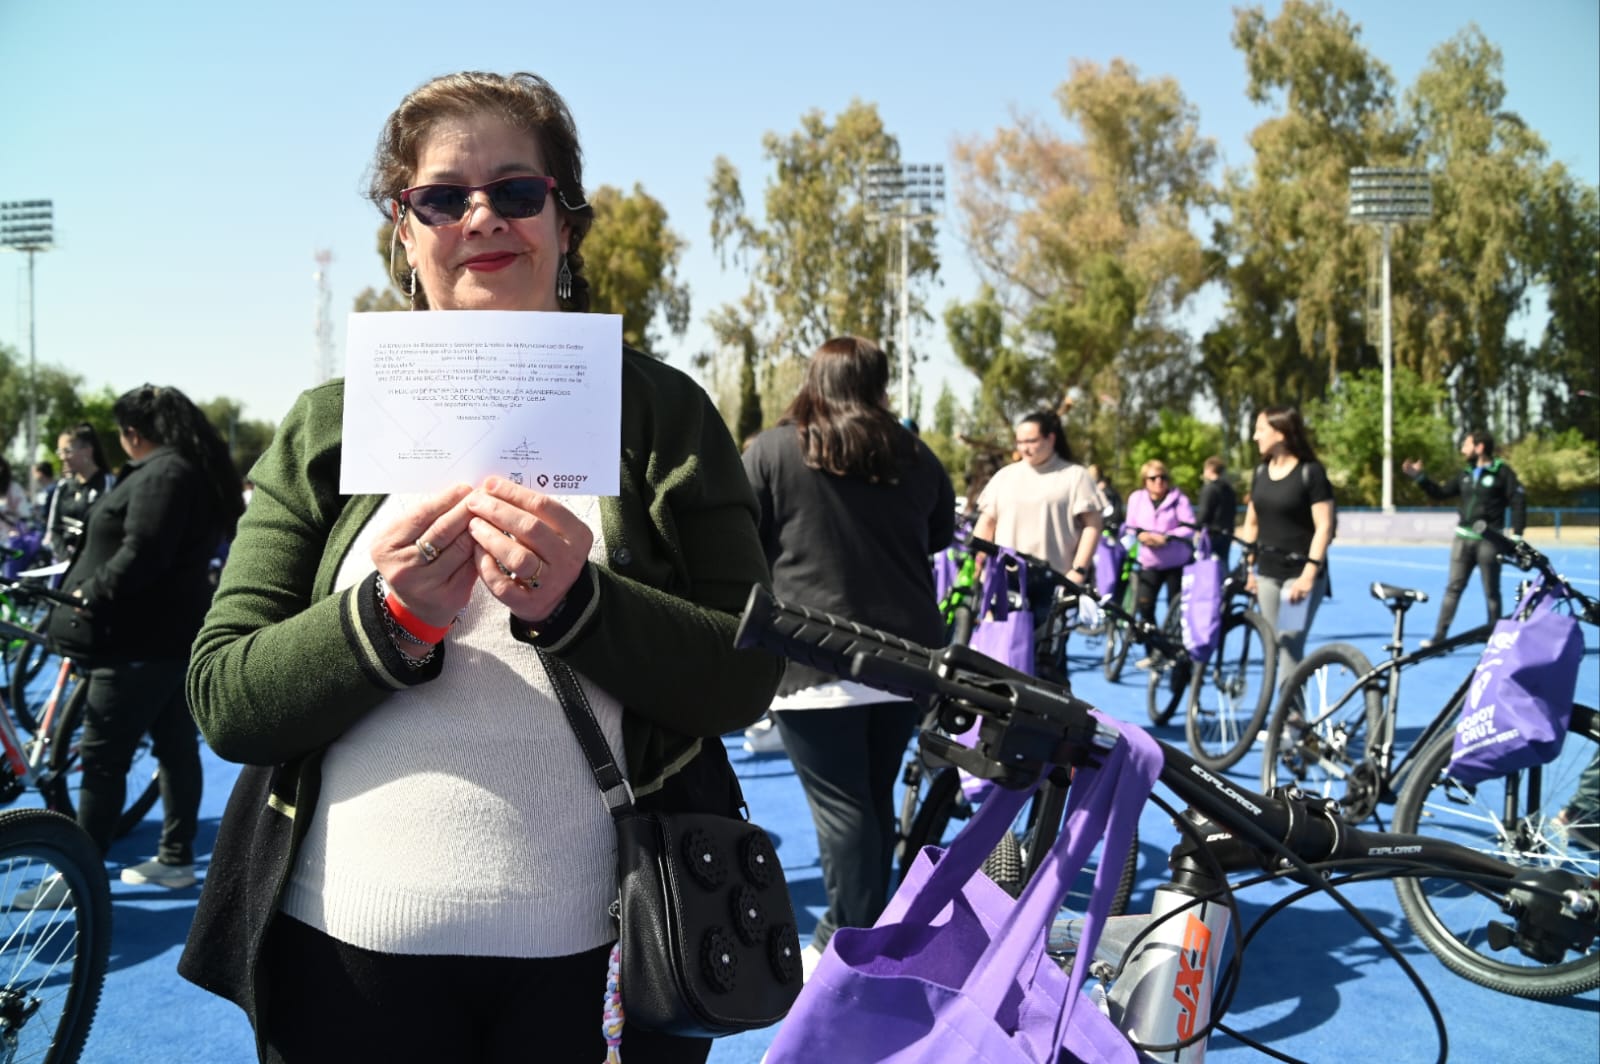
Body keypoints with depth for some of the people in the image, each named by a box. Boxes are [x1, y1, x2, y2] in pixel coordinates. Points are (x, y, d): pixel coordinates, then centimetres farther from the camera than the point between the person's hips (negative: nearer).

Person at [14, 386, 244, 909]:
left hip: (142, 641, -11)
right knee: (176, 744, 13)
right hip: (173, 633, 11)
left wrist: (89, 595, -18)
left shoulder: (160, 475, -17)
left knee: (102, 758, -4)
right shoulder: (198, 471, 15)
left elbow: (139, 555, -26)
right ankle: (176, 858, 20)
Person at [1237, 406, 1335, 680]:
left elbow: (1324, 527, -13)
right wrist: (1249, 567, 10)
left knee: (1290, 645, -11)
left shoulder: (1310, 472, -9)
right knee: (1272, 647, 8)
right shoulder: (1261, 472, 10)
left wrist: (1309, 574, -19)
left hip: (1301, 572, -6)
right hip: (1268, 572, 6)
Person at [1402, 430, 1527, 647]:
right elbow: (1441, 492, 20)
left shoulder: (1502, 472, -4)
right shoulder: (1466, 474, 14)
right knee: (1453, 587, 3)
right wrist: (1419, 476, 11)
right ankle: (1439, 636, 3)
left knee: (1491, 592, 4)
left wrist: (1516, 534, -14)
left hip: (1489, 540, -5)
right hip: (1463, 538, 5)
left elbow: (1518, 502, -8)